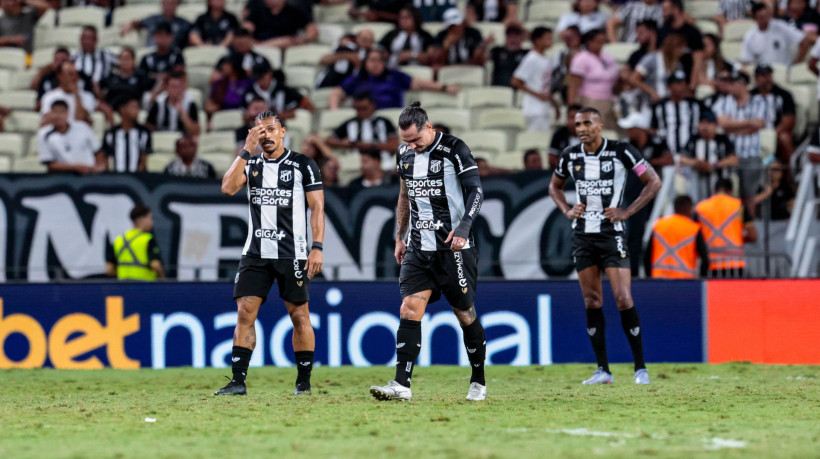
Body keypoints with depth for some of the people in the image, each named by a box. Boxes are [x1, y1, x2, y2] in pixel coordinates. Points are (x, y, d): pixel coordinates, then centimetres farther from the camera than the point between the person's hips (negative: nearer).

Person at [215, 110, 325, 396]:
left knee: (298, 315, 1)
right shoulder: (251, 165, 11)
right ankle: (238, 381, -6)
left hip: (291, 253, -3)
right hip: (255, 253, 3)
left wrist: (317, 247, -11)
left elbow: (317, 207, -2)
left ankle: (304, 382, 10)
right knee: (245, 312, -5)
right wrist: (247, 150, -10)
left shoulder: (303, 165, 0)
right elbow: (228, 188, -8)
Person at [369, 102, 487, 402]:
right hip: (418, 248, 5)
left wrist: (464, 226, -23)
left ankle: (478, 383, 20)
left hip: (453, 247, -5)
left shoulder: (454, 150, -9)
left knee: (465, 314, 4)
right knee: (410, 309, -9)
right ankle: (401, 385, -15)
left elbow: (475, 190, -10)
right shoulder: (405, 153, 9)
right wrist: (399, 237, 19)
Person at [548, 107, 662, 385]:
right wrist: (567, 211, 5)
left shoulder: (621, 152, -8)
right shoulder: (570, 156, 4)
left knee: (624, 300, -10)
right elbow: (555, 186, 23)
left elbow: (653, 182, -4)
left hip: (611, 234, -4)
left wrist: (627, 212, -10)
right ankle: (602, 370, 8)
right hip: (582, 235, 4)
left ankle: (640, 368, -1)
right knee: (592, 302, 3)